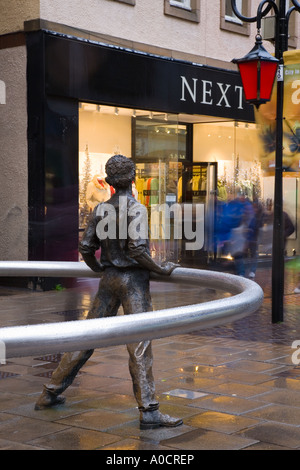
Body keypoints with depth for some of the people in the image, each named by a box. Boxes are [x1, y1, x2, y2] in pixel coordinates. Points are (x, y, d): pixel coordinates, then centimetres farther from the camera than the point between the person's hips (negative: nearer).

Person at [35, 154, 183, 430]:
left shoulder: (101, 209, 7)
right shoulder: (136, 208, -12)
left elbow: (86, 249, 10)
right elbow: (137, 250, -21)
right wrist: (161, 270, -7)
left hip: (109, 280, 6)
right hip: (133, 280, -6)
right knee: (139, 345, -9)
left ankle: (50, 394, 20)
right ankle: (149, 412, -12)